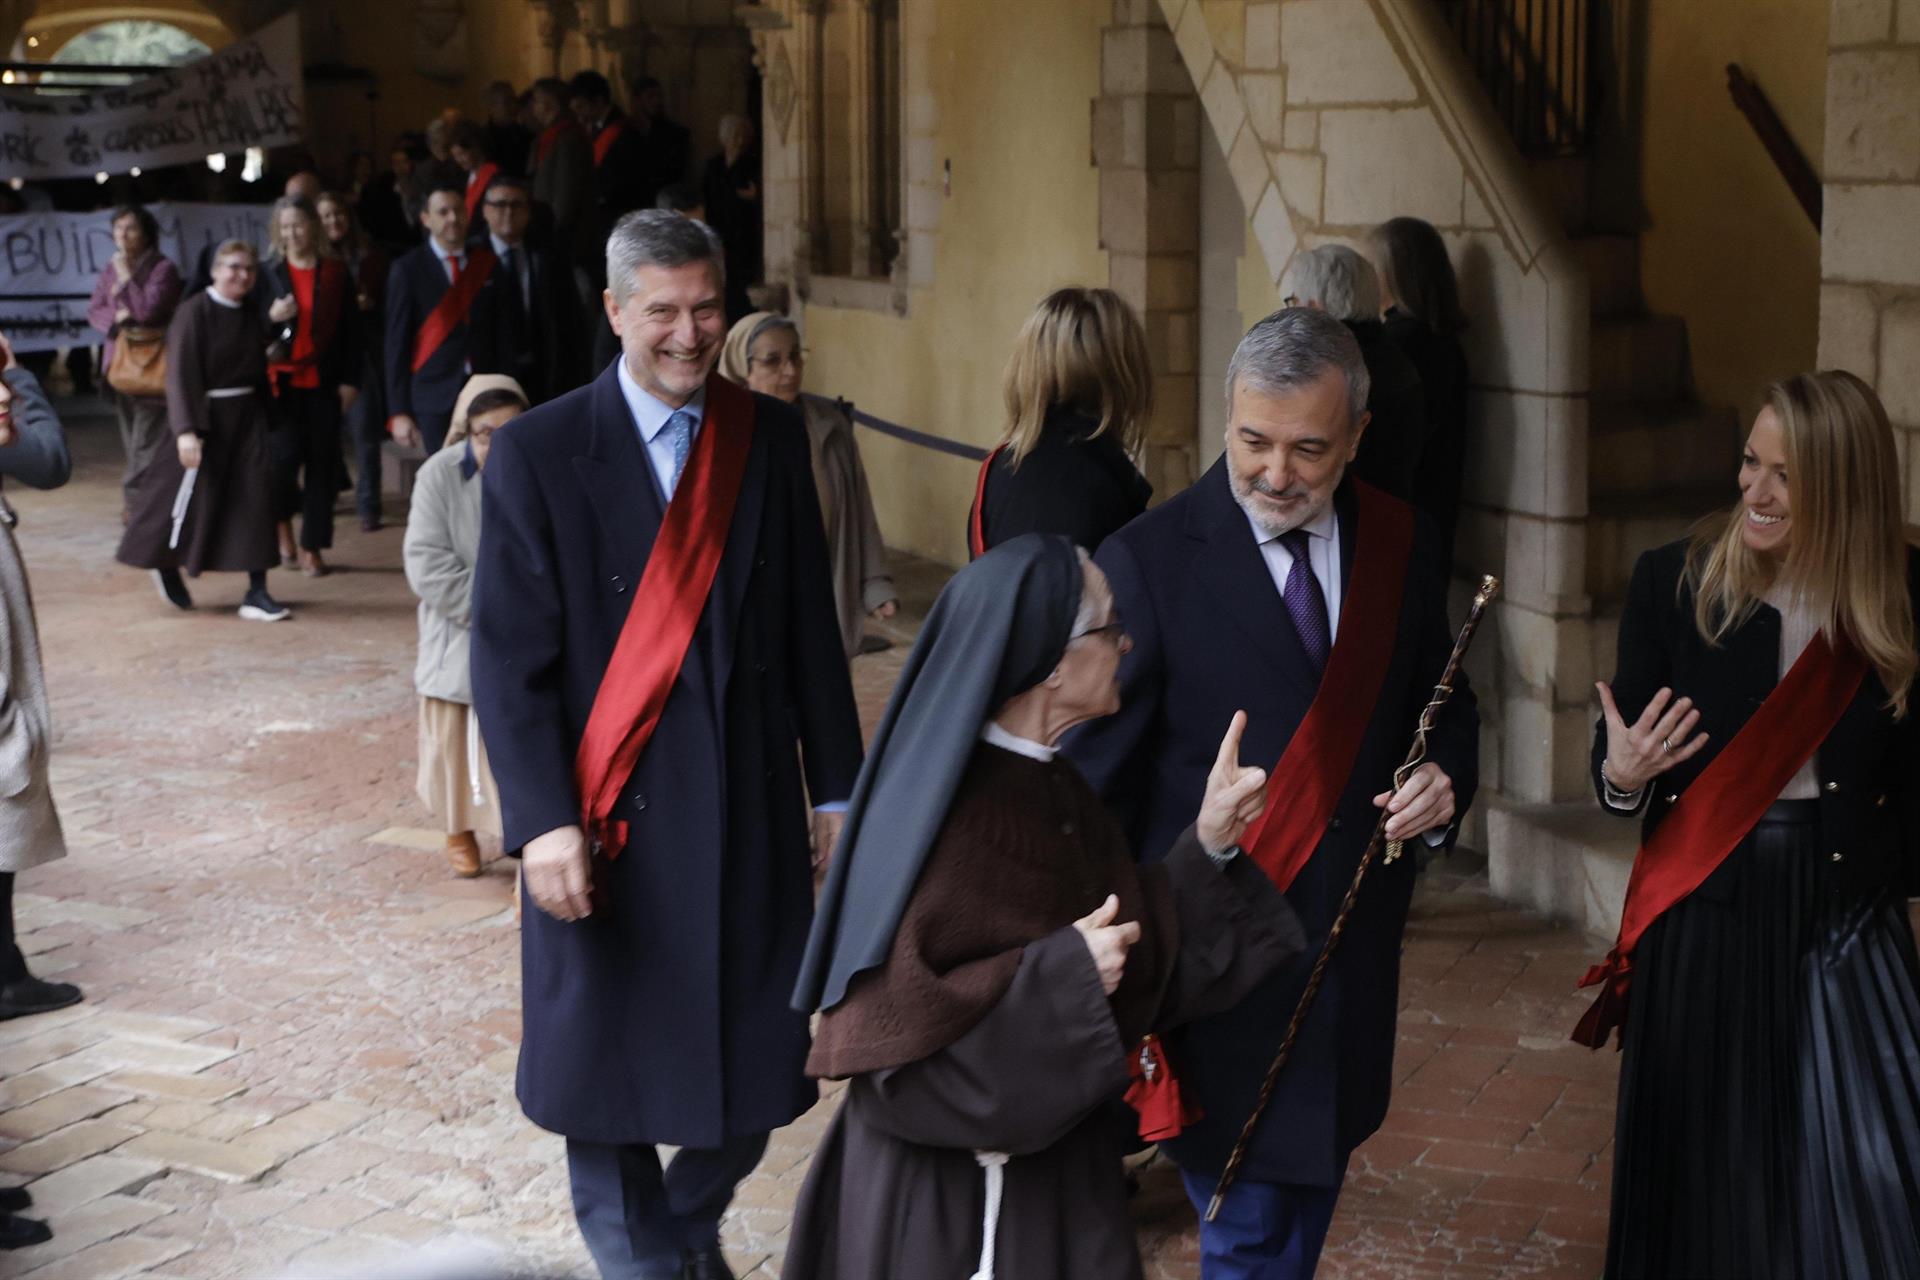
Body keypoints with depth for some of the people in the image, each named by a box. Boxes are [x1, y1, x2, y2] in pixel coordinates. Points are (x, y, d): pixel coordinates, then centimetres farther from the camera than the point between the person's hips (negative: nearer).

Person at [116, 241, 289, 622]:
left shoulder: (252, 316, 6)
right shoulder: (194, 312, -11)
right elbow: (180, 375, -15)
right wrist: (185, 430, -23)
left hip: (248, 415, 5)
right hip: (208, 417, -5)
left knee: (256, 494, -3)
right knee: (196, 495, 2)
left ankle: (257, 592, -2)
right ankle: (166, 563, 31)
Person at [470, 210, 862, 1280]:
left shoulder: (772, 438, 4)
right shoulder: (540, 453, -5)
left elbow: (811, 629, 9)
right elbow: (510, 659, -8)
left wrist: (836, 789, 9)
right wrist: (543, 822, -16)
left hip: (751, 813, 3)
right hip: (610, 824, -3)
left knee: (759, 1066, 8)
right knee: (607, 1071, 9)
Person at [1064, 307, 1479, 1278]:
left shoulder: (1401, 546, 1)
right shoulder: (1148, 561, -14)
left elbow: (1440, 701, 15)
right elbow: (1091, 777, -13)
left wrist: (1447, 779, -9)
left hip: (1352, 969, 5)